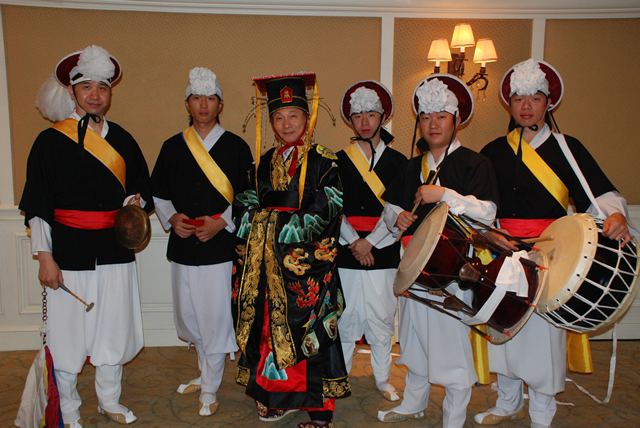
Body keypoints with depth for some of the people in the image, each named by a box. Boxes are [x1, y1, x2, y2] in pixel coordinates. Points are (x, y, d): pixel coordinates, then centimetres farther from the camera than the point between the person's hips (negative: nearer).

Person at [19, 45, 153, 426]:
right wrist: (45, 257, -7)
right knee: (68, 332, 5)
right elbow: (37, 206, -2)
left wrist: (135, 203, -7)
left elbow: (142, 189, 16)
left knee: (114, 327, 11)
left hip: (116, 249, 3)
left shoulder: (122, 140, 8)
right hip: (70, 252, -3)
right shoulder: (51, 141, -2)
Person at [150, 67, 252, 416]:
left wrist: (221, 222, -14)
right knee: (188, 316, 14)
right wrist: (172, 218, -6)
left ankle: (210, 390, 18)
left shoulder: (236, 147, 1)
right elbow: (158, 193, 13)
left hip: (221, 246, -3)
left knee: (216, 317, 0)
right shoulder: (172, 147, 9)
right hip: (183, 246, 4)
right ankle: (206, 373, 37)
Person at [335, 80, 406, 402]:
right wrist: (353, 243, -10)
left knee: (381, 318, 7)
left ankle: (382, 379, 25)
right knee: (345, 317, 6)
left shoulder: (397, 161, 6)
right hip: (346, 252, 0)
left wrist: (370, 242, -12)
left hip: (383, 253, 0)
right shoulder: (339, 161, 7)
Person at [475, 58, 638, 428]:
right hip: (502, 258, 3)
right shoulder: (493, 152, 10)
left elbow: (601, 193, -5)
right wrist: (486, 232, -9)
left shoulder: (567, 148, 3)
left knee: (544, 333, 1)